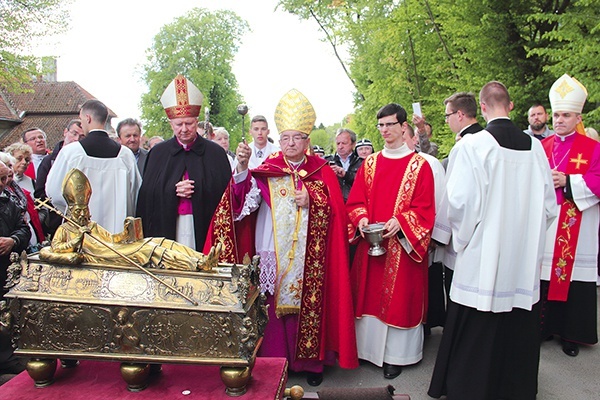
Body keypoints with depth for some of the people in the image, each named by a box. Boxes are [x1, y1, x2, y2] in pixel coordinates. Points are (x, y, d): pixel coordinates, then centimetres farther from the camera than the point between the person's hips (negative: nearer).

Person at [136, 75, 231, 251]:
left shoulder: (215, 152, 4)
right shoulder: (158, 153, 9)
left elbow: (226, 191, 0)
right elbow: (147, 192, 4)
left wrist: (196, 190, -12)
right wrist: (173, 190, -13)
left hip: (203, 227, -1)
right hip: (166, 227, 1)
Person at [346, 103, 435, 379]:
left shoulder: (420, 165, -2)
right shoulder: (369, 164, 9)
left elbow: (425, 208, -6)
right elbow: (355, 201, 8)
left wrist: (399, 222, -22)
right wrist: (361, 219, -12)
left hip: (403, 246, -3)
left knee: (399, 297, 3)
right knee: (370, 295, 9)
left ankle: (395, 355, 17)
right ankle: (369, 346, 24)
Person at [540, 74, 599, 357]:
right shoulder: (540, 147, 12)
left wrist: (567, 181, -15)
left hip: (576, 232, -2)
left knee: (573, 278, 1)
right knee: (542, 277, 4)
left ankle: (571, 334, 15)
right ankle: (542, 327, 18)